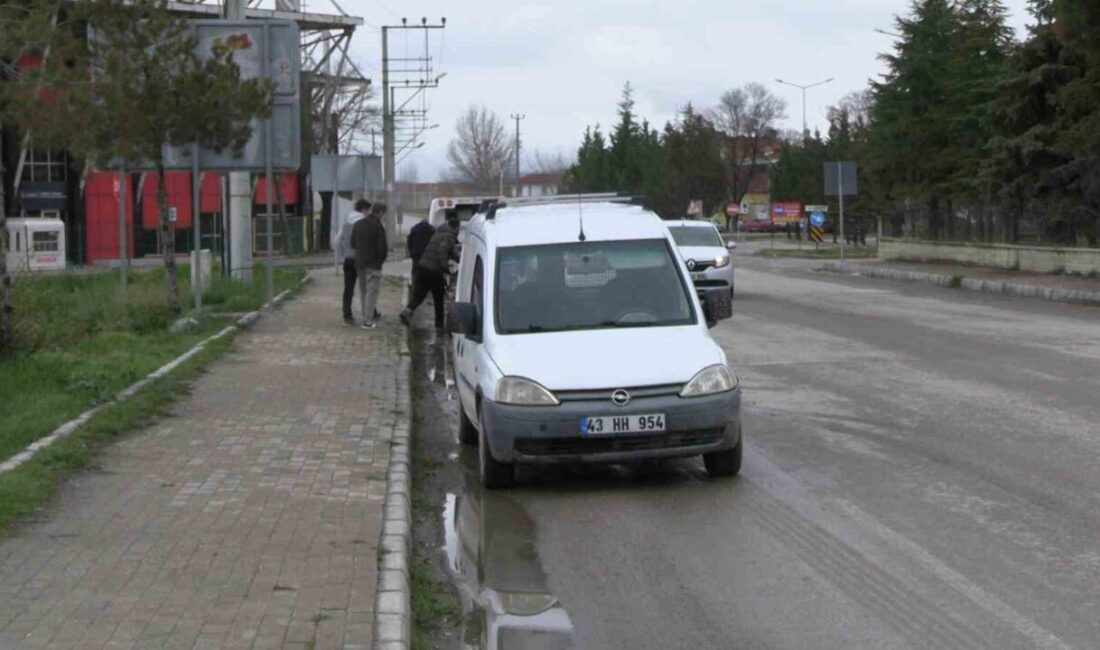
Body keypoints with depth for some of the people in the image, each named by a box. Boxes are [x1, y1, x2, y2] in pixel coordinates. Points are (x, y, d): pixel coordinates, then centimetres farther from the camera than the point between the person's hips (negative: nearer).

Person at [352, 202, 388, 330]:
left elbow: (353, 243, 11)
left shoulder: (358, 224, 6)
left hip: (359, 263, 7)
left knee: (363, 291, 15)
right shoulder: (378, 227, -16)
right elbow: (382, 248, -16)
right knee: (371, 292, -2)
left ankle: (367, 316, 20)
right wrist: (381, 259, 3)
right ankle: (368, 321, -3)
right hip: (373, 264, -7)